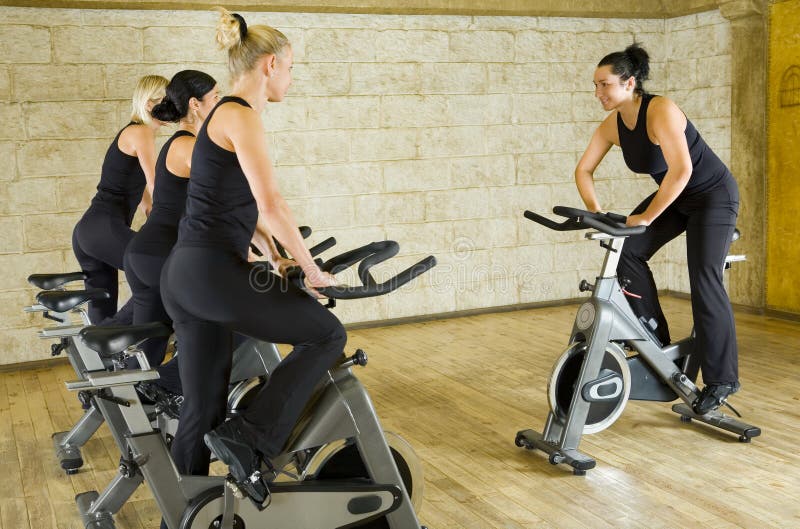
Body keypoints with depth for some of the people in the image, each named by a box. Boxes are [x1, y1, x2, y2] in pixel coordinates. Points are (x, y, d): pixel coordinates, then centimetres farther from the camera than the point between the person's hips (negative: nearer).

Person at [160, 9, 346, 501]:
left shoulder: (226, 114, 19)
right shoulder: (241, 115, -11)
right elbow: (272, 206, -19)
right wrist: (312, 270, -8)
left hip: (186, 274, 9)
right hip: (211, 272, -9)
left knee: (204, 411, 14)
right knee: (328, 334, 2)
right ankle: (248, 437, -4)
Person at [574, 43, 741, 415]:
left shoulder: (660, 111, -30)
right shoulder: (612, 126, -7)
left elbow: (681, 170, -39)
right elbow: (584, 170, 0)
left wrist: (646, 217, -34)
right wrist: (595, 211, -14)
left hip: (712, 195, -7)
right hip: (674, 196, 7)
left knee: (704, 282, -12)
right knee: (627, 251, -9)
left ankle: (722, 379, 1)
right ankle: (654, 340, 3)